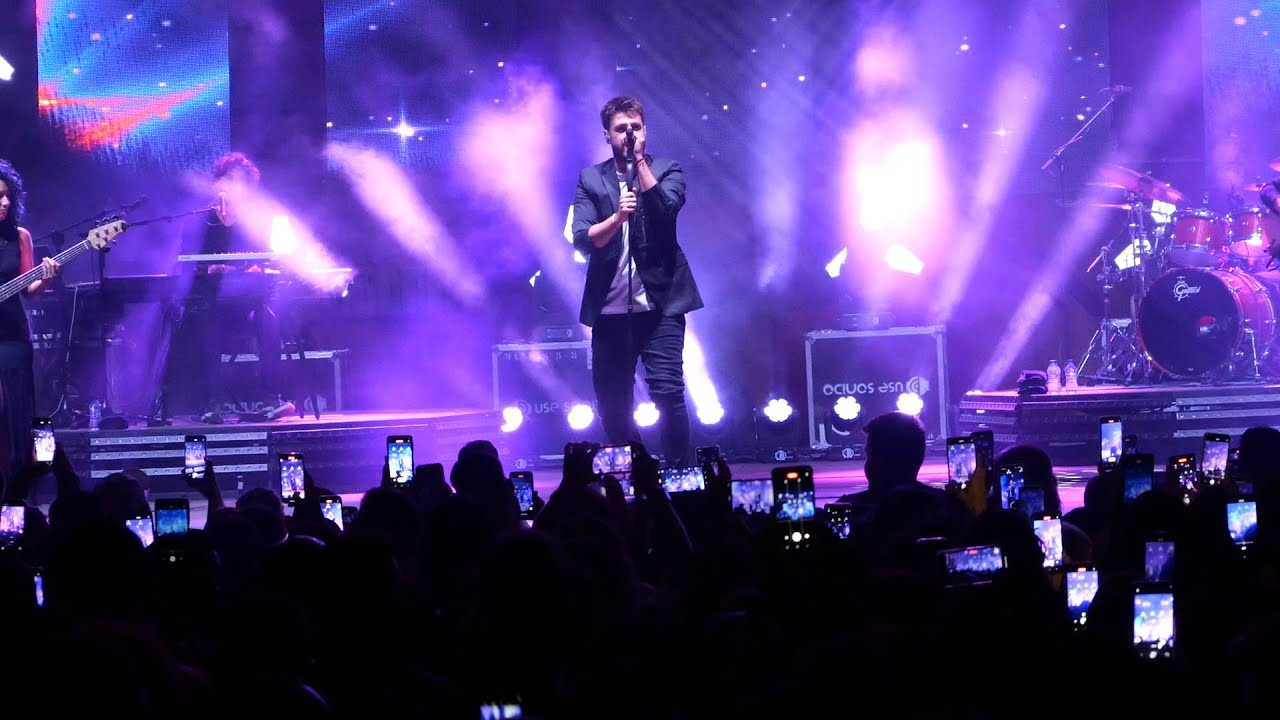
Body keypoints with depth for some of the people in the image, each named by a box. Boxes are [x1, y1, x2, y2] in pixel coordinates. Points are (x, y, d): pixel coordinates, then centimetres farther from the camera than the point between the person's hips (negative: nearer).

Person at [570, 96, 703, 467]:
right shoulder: (591, 179, 9)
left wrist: (639, 161, -14)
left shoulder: (666, 170, 6)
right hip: (610, 308, 2)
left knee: (667, 390, -13)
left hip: (659, 303, -2)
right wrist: (616, 218, -21)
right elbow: (582, 238, -3)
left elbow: (666, 209, -15)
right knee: (612, 401, 6)